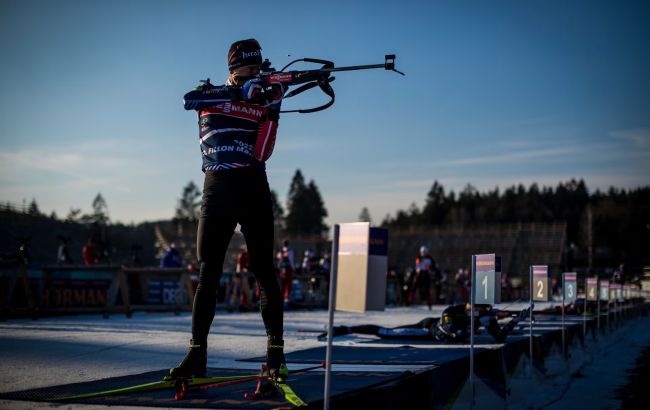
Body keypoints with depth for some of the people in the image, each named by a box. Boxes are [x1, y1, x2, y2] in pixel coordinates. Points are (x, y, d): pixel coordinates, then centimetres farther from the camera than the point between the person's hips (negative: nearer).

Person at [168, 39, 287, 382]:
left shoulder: (264, 97, 11)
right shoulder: (210, 93, 13)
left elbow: (261, 152, -5)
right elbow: (190, 99, -14)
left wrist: (274, 101, -17)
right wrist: (240, 90, -20)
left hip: (253, 189, 0)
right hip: (216, 190, 0)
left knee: (264, 272, -3)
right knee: (208, 273, 0)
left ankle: (276, 354, 0)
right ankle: (197, 355, 4)